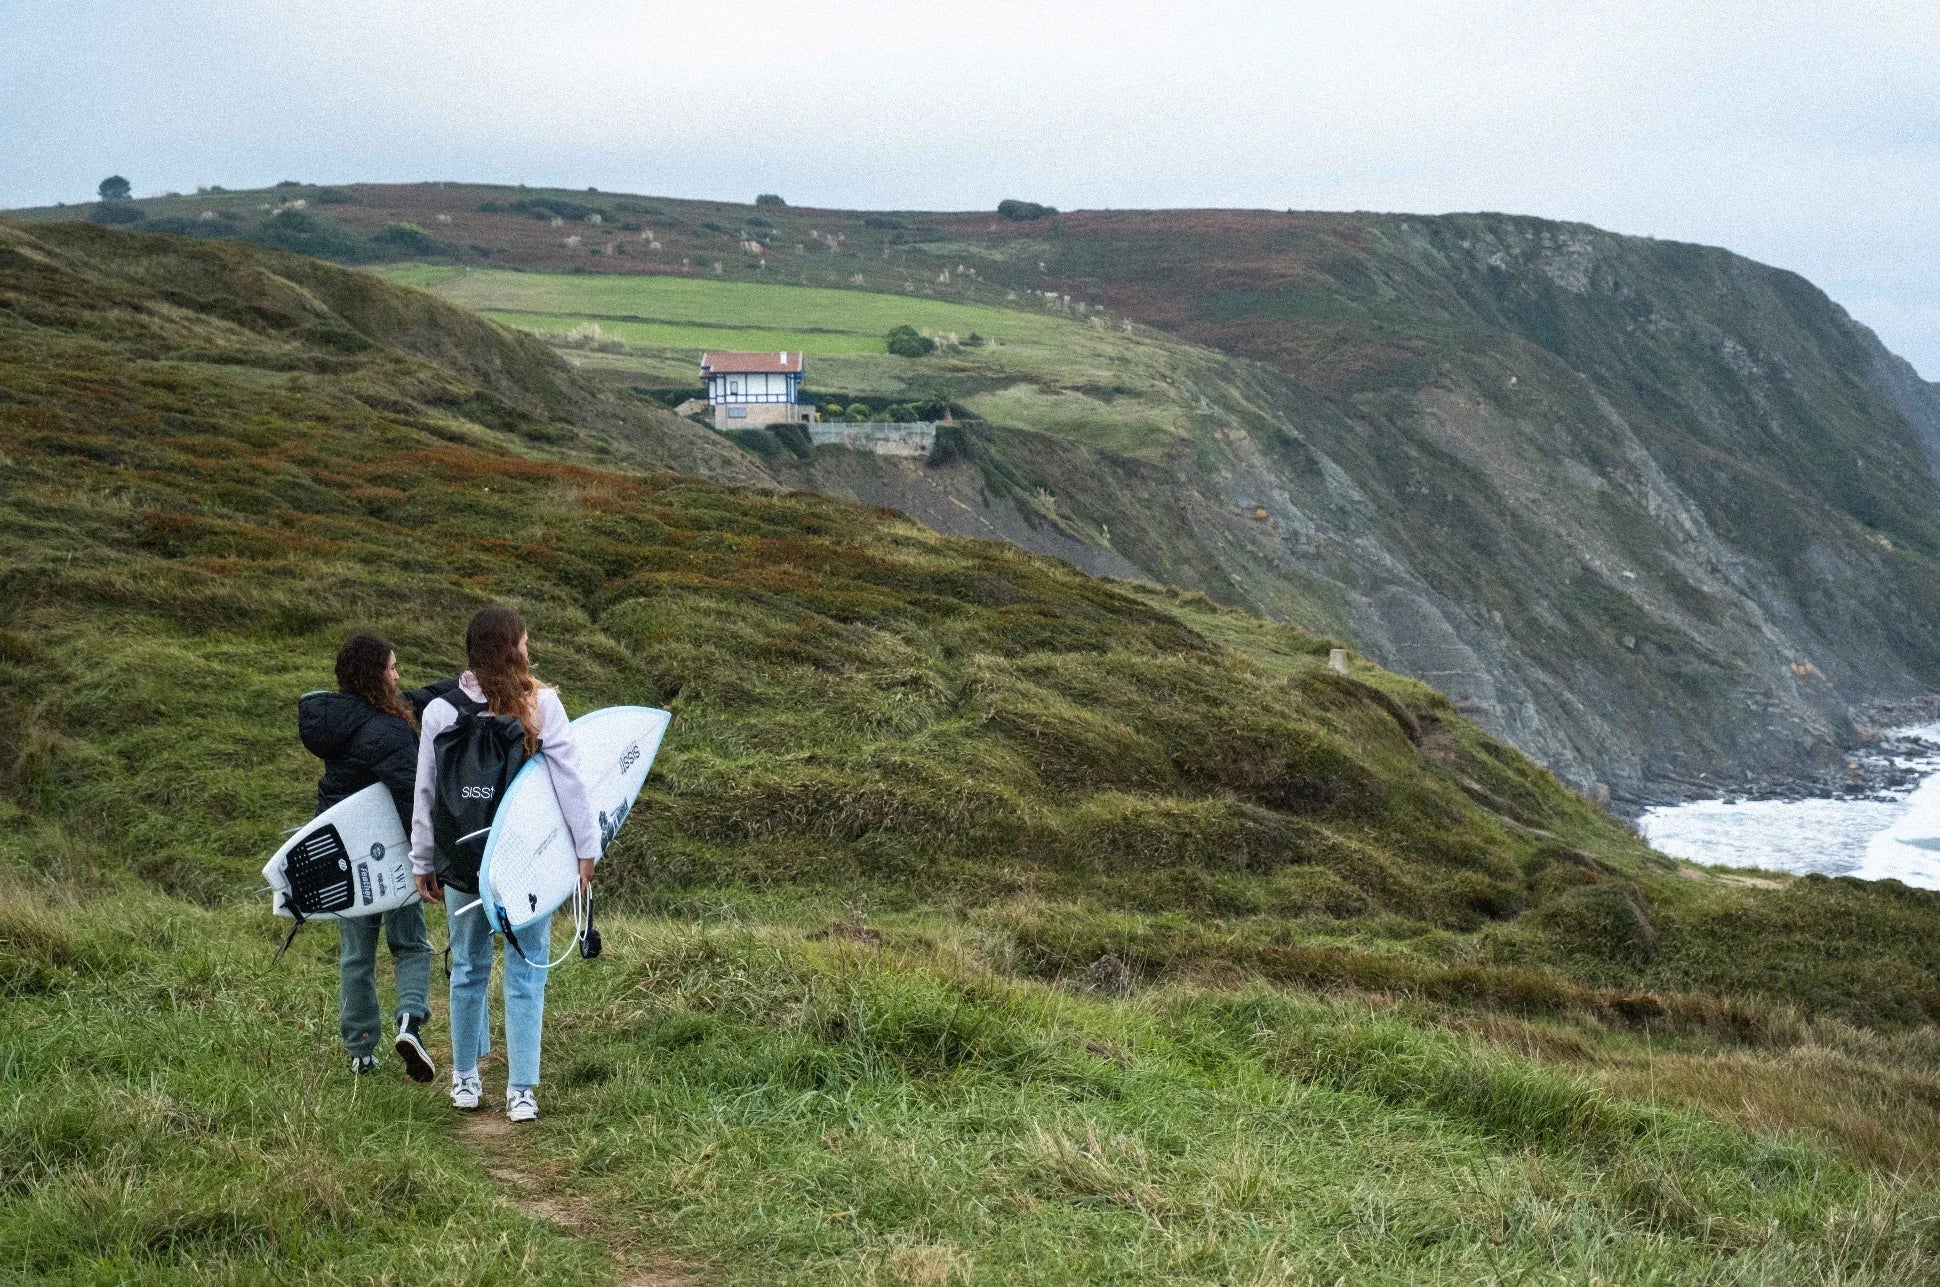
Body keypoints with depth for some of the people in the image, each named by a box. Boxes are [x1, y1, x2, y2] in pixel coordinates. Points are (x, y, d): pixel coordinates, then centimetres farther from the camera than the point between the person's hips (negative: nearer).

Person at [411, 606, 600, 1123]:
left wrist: (423, 862, 11)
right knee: (525, 971, 4)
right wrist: (586, 847, -4)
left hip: (462, 860, 2)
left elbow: (424, 793, 2)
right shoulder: (542, 704, -7)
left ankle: (465, 1080, 26)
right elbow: (569, 780, -9)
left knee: (468, 968, 16)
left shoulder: (440, 711, -3)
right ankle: (521, 1091, 2)